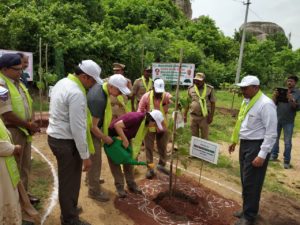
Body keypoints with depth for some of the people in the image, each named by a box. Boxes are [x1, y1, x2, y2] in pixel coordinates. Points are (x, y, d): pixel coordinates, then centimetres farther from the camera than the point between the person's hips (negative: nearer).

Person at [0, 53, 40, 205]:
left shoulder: (18, 83, 10)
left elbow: (28, 104, 13)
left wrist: (32, 122, -4)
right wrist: (29, 125, -13)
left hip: (25, 131, 8)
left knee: (25, 165, 19)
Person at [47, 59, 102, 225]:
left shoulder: (62, 82, 7)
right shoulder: (77, 93, -24)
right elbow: (77, 128, -24)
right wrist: (85, 155, -16)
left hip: (55, 136, 10)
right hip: (66, 141, -10)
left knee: (66, 178, 24)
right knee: (70, 182, 7)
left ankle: (68, 210, 44)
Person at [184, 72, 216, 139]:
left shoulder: (210, 89, -5)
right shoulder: (191, 89, 2)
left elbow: (213, 103, -3)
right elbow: (187, 102, 8)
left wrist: (211, 116, -7)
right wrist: (185, 115, 8)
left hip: (204, 117, -2)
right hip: (193, 116, 3)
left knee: (204, 136, 8)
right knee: (194, 136, 15)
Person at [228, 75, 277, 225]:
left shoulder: (266, 104, -19)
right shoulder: (246, 101, 8)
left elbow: (271, 133, -20)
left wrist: (262, 155, -22)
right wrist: (234, 141, 21)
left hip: (257, 146, -8)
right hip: (245, 144, 9)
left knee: (251, 182, 2)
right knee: (245, 180, 18)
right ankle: (247, 210, 36)